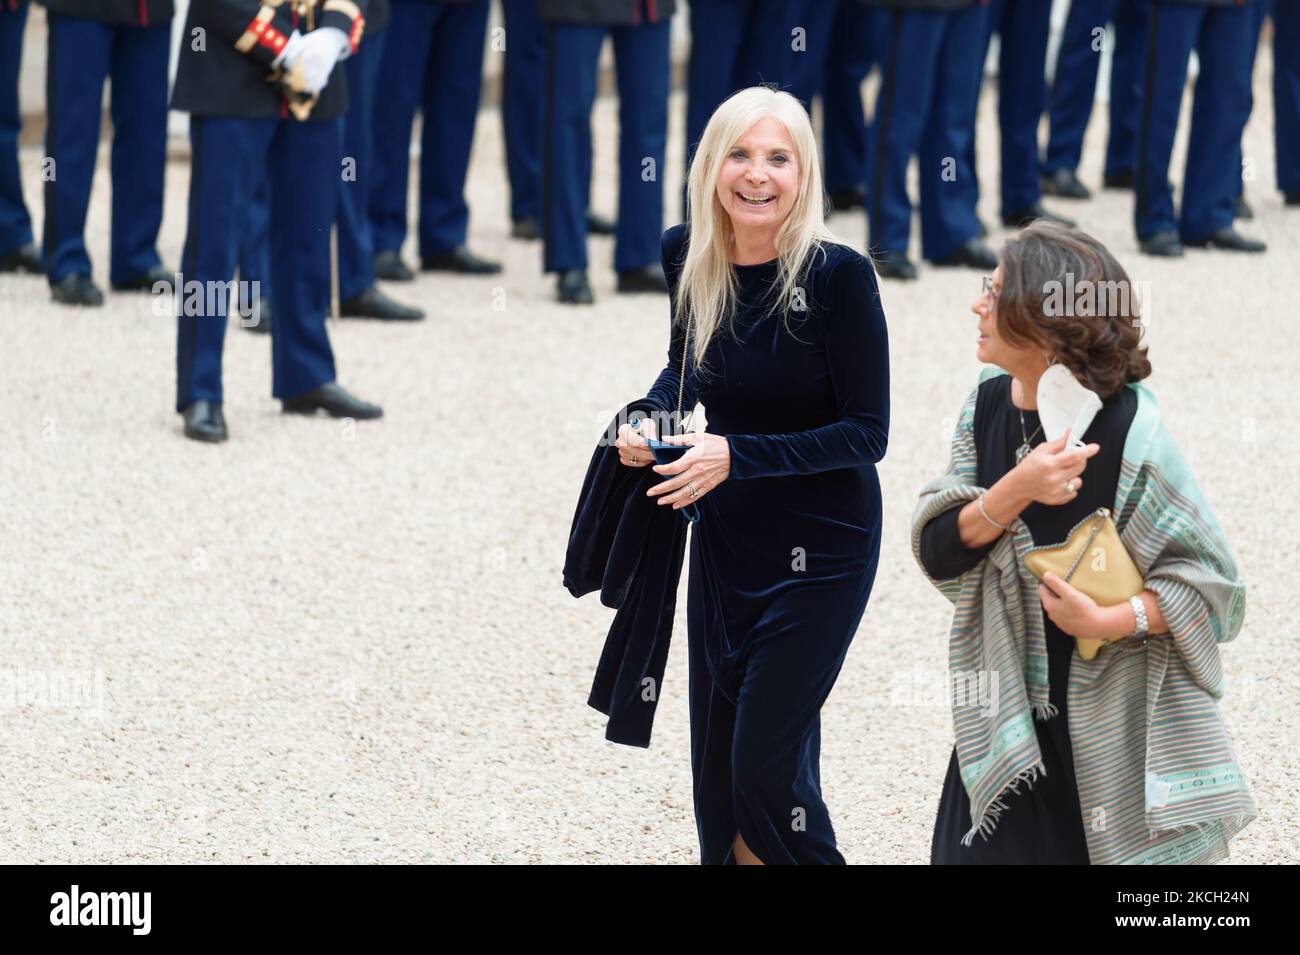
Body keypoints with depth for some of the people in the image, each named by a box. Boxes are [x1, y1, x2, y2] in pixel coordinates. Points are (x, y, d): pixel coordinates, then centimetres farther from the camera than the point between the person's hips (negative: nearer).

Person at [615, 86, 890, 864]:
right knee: (715, 765, 11)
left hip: (820, 550, -6)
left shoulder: (837, 274, -20)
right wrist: (651, 418, -5)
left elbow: (868, 433, -18)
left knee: (765, 769, -7)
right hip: (724, 542, 6)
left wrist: (737, 455, -27)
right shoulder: (689, 256, -3)